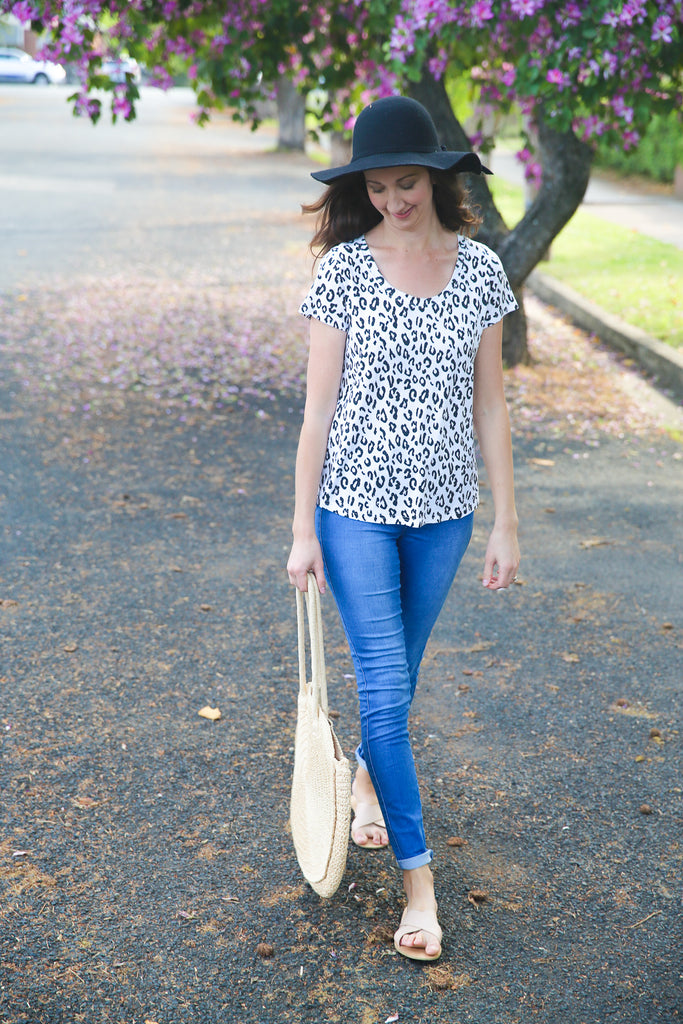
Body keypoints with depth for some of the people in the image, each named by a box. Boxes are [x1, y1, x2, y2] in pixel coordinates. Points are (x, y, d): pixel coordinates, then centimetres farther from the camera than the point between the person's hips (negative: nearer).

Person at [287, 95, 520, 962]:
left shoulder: (481, 271, 0)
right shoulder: (343, 272, -7)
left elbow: (489, 408, 4)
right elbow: (318, 410, -5)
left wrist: (506, 524, 3)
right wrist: (303, 530, -6)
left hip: (442, 508, 3)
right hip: (356, 504, -3)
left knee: (396, 670, 19)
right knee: (385, 684, -4)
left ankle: (367, 776, 49)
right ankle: (418, 876, 7)